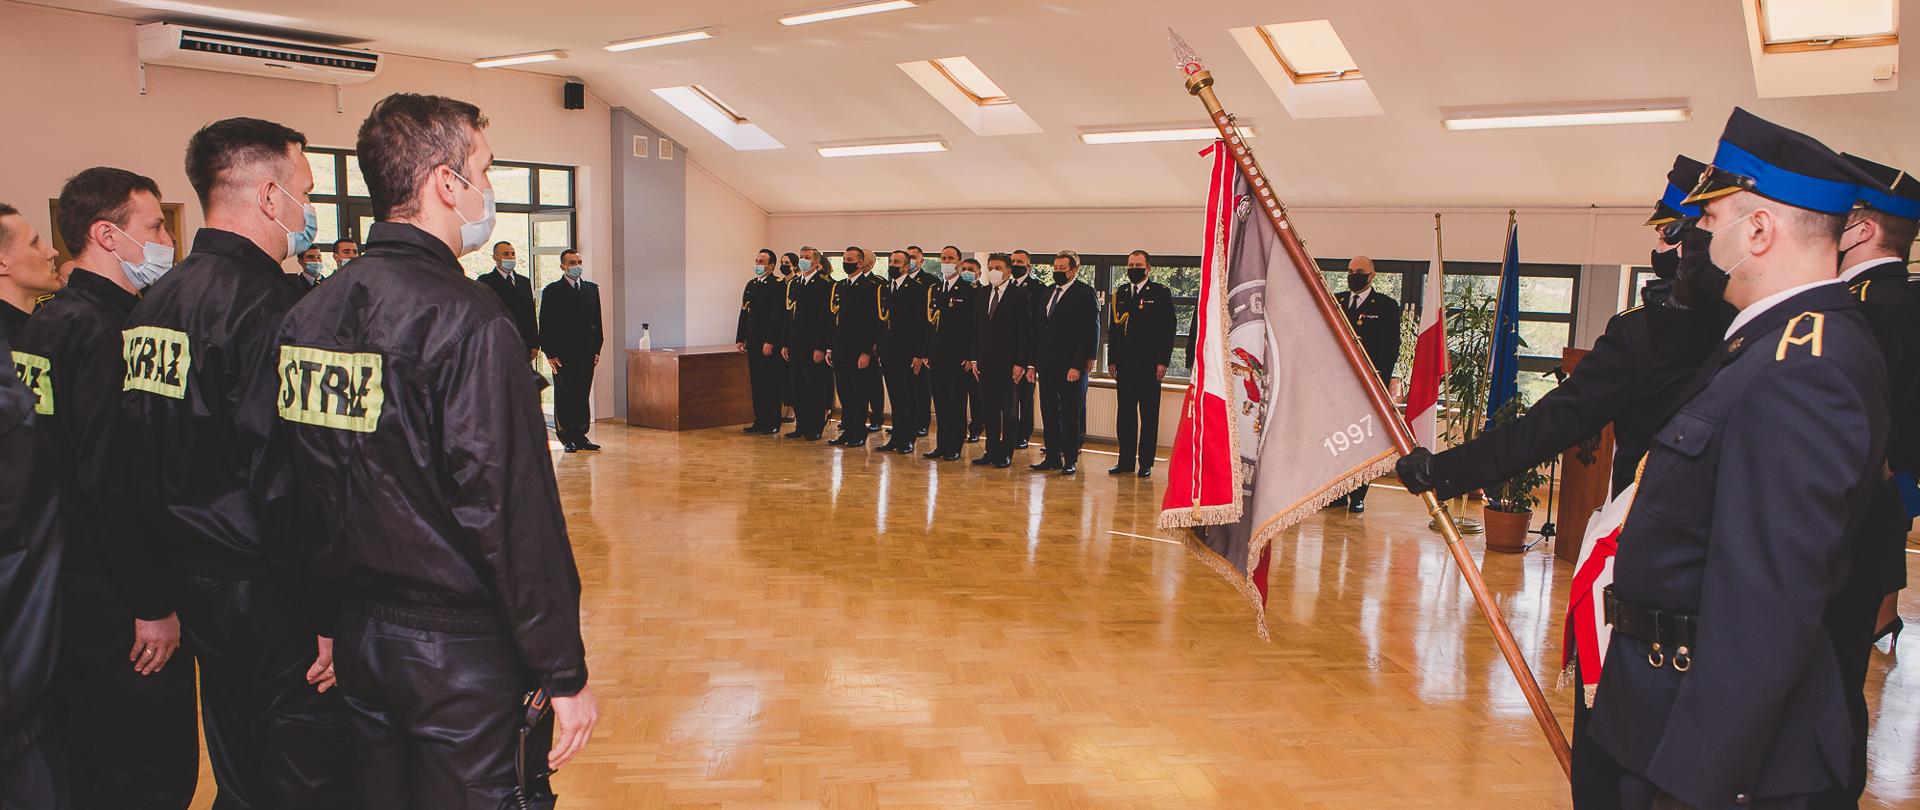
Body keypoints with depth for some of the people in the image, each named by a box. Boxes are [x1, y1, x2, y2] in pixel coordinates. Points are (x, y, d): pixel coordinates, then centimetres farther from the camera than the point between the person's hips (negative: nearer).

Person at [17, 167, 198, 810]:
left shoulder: (45, 323, 11)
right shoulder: (106, 330, -19)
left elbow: (59, 463, 15)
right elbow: (114, 479, -24)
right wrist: (154, 604, -19)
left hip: (68, 586, 10)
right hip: (120, 601, -10)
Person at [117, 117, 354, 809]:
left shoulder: (152, 304, 9)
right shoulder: (269, 304, -19)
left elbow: (138, 465, 14)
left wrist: (156, 593, 21)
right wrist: (329, 614, -19)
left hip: (197, 586, 9)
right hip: (271, 595, -9)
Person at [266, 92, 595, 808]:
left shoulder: (307, 315, 4)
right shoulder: (468, 320, -20)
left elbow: (285, 494, 10)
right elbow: (516, 517, -23)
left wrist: (323, 618, 20)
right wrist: (566, 674, -15)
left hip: (355, 641, 8)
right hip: (461, 655, -7)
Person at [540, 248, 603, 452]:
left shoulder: (592, 289, 13)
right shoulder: (552, 291, 0)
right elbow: (546, 325, -3)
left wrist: (597, 349, 8)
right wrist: (550, 354, -8)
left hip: (586, 353, 4)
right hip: (563, 354, -4)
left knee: (583, 395, 7)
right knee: (564, 397, 2)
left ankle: (581, 435, 15)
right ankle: (567, 438, 7)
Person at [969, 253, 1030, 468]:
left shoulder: (1019, 295, -6)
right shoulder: (981, 295, 11)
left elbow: (1025, 331, -9)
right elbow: (976, 329, 14)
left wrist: (1020, 362, -14)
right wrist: (974, 358, 8)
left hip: (1008, 362, -5)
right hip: (985, 362, 5)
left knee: (1007, 410, 2)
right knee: (988, 408, 9)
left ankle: (1006, 454, 8)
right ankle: (991, 451, 16)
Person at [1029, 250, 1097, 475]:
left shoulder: (1084, 294, -5)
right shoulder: (1048, 293, 15)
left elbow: (1090, 332, -11)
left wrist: (1078, 365, -17)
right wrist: (1032, 362, 10)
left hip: (1071, 366, -6)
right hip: (1046, 364, 7)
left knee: (1071, 414, 1)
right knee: (1049, 412, 9)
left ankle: (1070, 460, 7)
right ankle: (1053, 457, 17)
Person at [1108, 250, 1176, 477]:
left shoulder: (1161, 293, -1)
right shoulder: (1120, 293, 14)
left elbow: (1169, 329, -5)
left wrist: (1163, 362, -11)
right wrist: (1112, 360, 9)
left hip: (1149, 365, -4)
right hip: (1124, 364, 5)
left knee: (1149, 415, 1)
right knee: (1125, 414, 7)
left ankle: (1146, 463, 6)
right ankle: (1126, 461, 14)